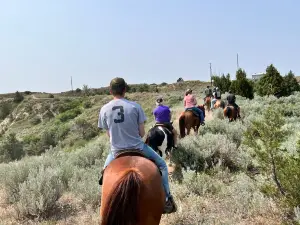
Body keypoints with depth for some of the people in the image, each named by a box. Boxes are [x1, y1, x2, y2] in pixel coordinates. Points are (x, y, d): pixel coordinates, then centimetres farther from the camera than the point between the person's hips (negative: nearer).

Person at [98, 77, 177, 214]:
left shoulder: (104, 109, -6)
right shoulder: (135, 106, -12)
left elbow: (108, 134, 3)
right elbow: (142, 133, -6)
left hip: (117, 151, 3)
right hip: (137, 148, -2)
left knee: (107, 167, 38)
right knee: (161, 164, 19)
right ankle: (167, 199, 17)